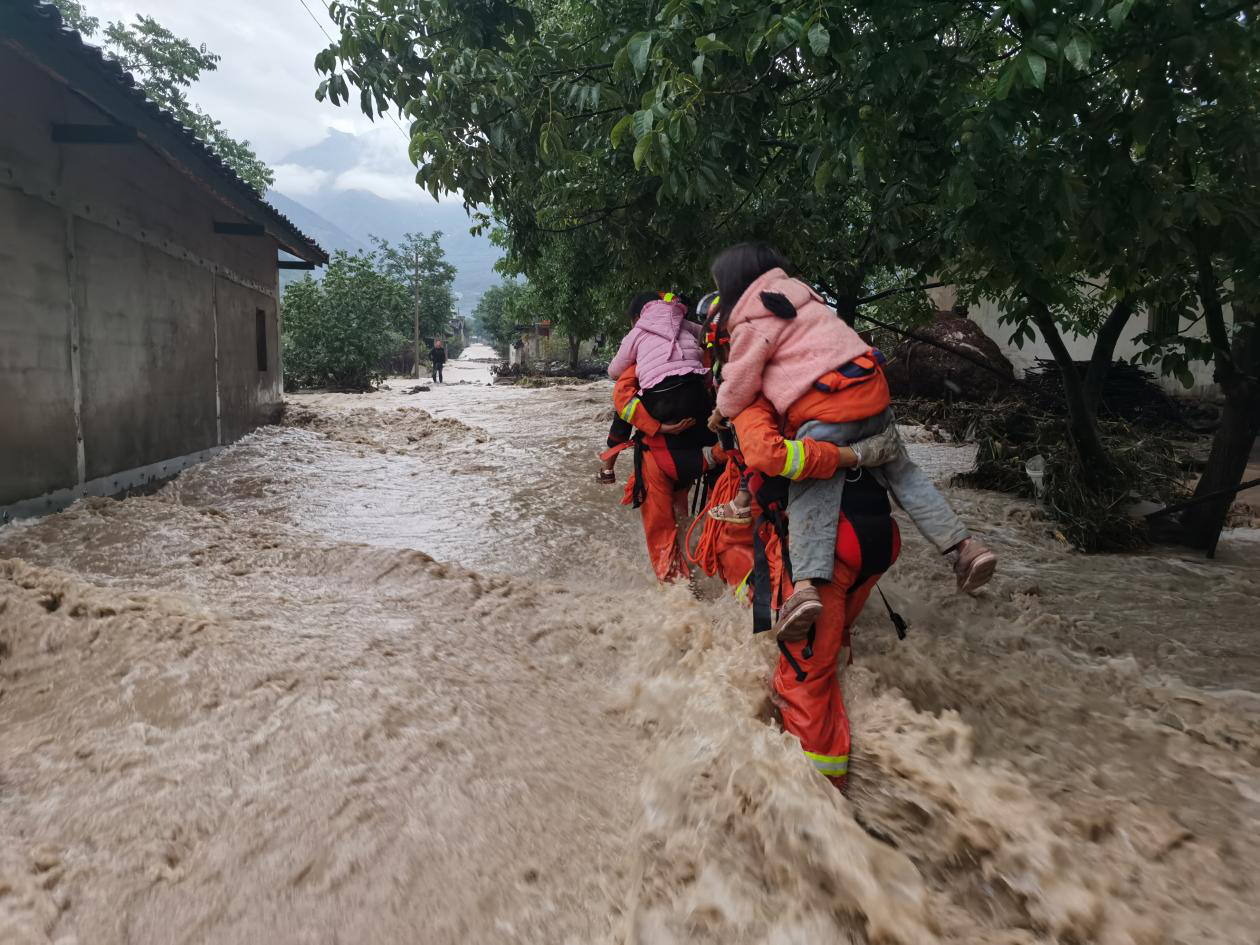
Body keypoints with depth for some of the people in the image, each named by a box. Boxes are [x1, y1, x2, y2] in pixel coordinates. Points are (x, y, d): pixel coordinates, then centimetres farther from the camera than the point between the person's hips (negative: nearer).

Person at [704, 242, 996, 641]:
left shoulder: (752, 324, -3)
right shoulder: (797, 291, 19)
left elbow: (741, 381, -1)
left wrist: (720, 412, 19)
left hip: (823, 411, -7)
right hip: (871, 388, 7)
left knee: (812, 495, -7)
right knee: (900, 471, 20)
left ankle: (806, 586, -24)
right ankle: (964, 546, 15)